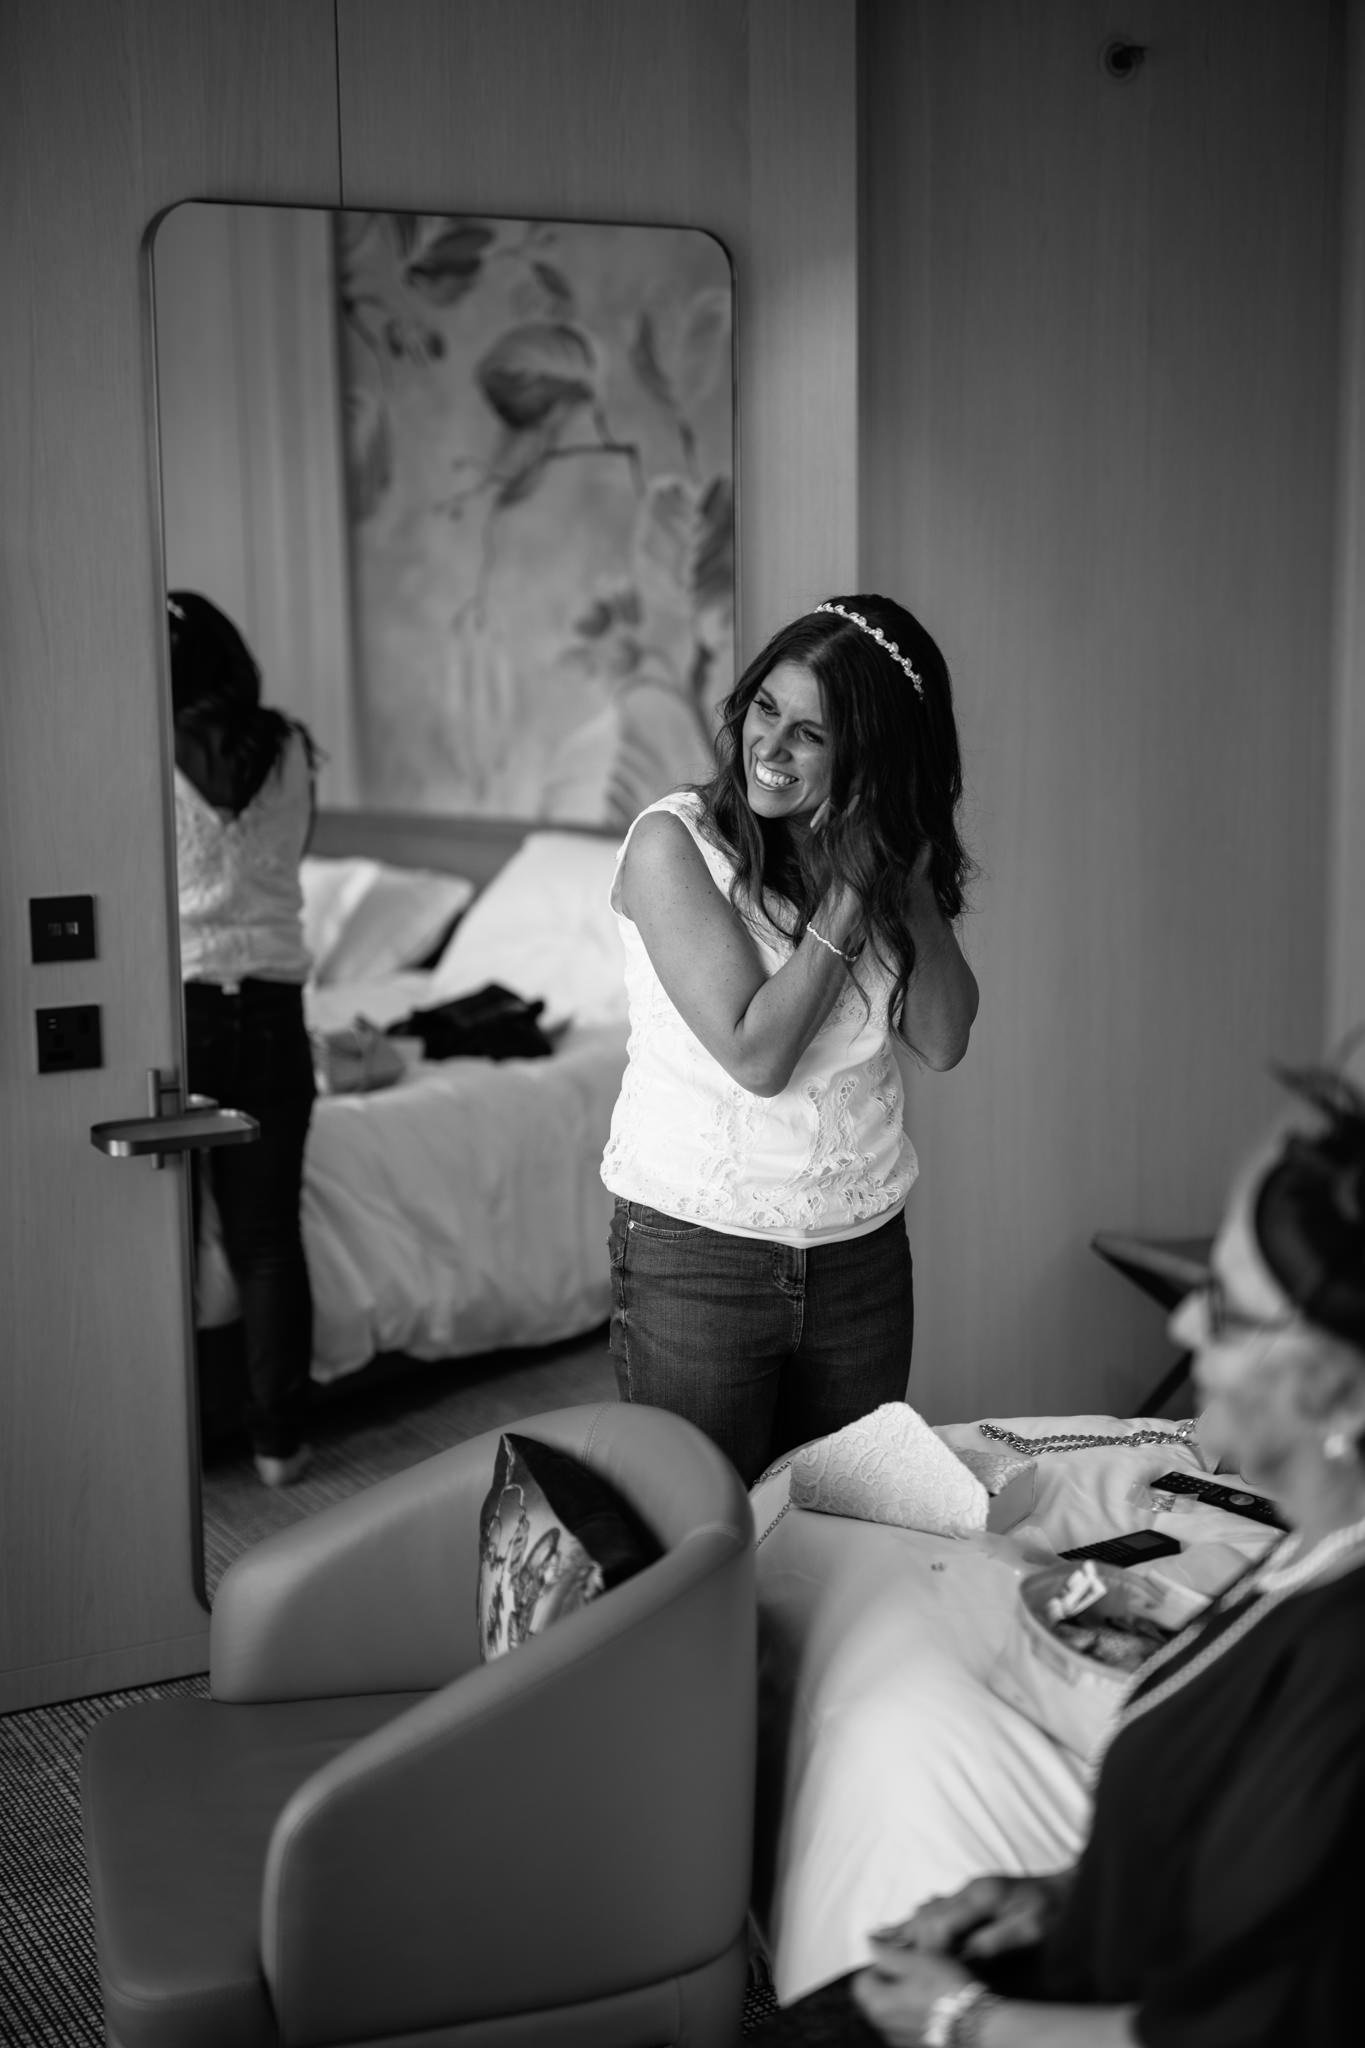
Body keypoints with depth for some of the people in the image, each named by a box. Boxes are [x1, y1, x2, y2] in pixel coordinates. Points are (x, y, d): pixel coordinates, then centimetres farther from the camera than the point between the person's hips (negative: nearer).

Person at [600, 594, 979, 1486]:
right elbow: (757, 1055, -19)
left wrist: (903, 877, -13)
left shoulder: (885, 849, 2)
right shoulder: (673, 842, -13)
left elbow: (943, 1040, -6)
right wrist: (846, 895, -18)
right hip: (695, 1256, -4)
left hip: (864, 1253, 4)